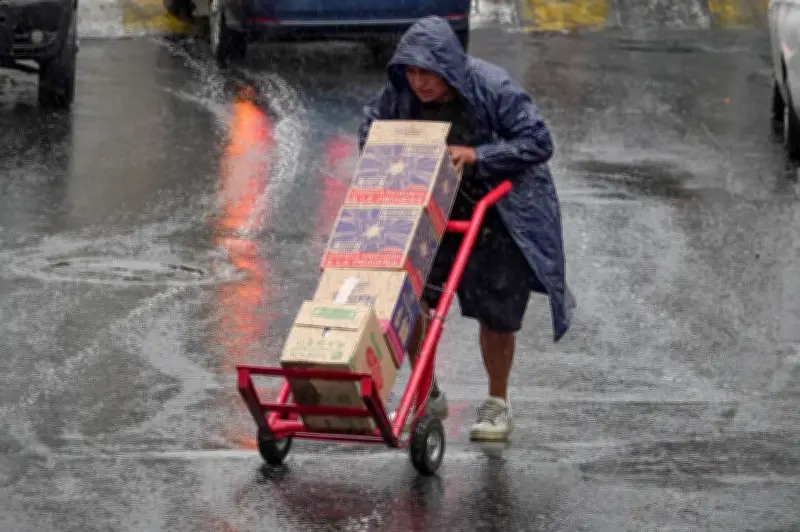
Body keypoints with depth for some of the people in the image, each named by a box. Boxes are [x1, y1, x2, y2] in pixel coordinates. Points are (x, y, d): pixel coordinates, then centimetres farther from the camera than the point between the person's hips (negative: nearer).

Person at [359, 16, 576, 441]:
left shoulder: (493, 89, -26)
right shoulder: (400, 92, -13)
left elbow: (538, 142, -24)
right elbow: (371, 123, 7)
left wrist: (477, 156, -33)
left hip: (501, 214, -4)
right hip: (435, 210, 4)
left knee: (495, 311, 2)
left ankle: (497, 407, 22)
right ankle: (426, 397, 14)